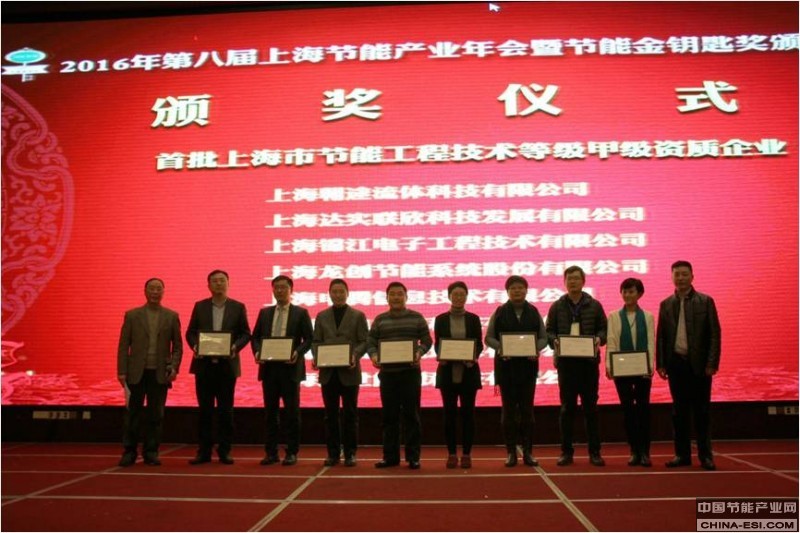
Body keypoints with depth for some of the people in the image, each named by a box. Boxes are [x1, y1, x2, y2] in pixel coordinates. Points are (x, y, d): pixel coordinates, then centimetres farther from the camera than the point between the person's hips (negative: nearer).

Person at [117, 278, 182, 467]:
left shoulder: (171, 316, 6)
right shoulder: (132, 315, 5)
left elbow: (177, 346, 7)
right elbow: (123, 345, 3)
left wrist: (174, 367, -6)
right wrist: (122, 371, -4)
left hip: (160, 373, 1)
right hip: (137, 372, 0)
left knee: (156, 415, 4)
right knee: (132, 414, 3)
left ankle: (151, 452, 14)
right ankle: (129, 452, 13)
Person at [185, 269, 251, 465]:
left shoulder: (238, 307, 3)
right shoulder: (199, 306, 7)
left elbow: (245, 333, 3)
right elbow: (190, 332, 8)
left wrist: (235, 346, -15)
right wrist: (194, 345, -12)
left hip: (227, 364, -1)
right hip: (204, 364, 1)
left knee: (225, 410, 3)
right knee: (205, 409, 5)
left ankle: (225, 451, 12)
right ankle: (204, 451, 13)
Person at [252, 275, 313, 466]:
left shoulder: (301, 313, 3)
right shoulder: (264, 312, 13)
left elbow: (309, 339, -1)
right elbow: (255, 336, 12)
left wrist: (297, 352, -17)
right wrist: (257, 352, -6)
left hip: (290, 368, -3)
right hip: (269, 367, 3)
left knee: (291, 412, 2)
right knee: (270, 411, 8)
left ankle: (292, 453, 10)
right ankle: (271, 452, 16)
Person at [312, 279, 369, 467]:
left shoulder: (358, 315, 5)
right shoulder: (322, 316, 12)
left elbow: (364, 341, 0)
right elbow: (316, 341, 10)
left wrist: (355, 355, -17)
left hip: (349, 371, -2)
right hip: (328, 372, 2)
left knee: (350, 414, 2)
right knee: (330, 414, 6)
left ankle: (350, 453, 10)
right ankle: (333, 453, 14)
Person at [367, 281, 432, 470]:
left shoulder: (417, 318, 5)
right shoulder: (379, 320, 9)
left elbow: (427, 340, 3)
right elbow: (370, 342, 6)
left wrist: (419, 352, -16)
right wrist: (373, 355, -14)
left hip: (410, 372, -2)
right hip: (387, 372, 2)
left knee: (411, 415, 1)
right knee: (389, 416, 6)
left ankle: (413, 457, 8)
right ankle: (390, 456, 15)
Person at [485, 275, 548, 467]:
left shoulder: (534, 312, 6)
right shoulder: (499, 312, 2)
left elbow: (543, 337, 7)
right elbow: (489, 337, 2)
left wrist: (536, 349, -13)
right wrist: (500, 349, -17)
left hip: (528, 365, 1)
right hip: (506, 365, -1)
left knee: (527, 409, 4)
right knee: (509, 409, 3)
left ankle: (528, 451, 12)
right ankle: (511, 452, 10)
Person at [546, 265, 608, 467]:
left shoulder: (594, 305, 6)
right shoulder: (557, 306, 7)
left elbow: (604, 329, 7)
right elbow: (549, 331, 7)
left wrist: (599, 339, -13)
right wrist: (554, 341, -13)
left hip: (589, 361, 0)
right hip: (565, 361, 0)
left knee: (590, 407, 5)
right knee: (567, 407, 4)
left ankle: (594, 452, 13)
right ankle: (566, 452, 12)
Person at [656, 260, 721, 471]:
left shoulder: (705, 301, 1)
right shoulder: (666, 304, 8)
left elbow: (714, 334, -3)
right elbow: (660, 336, 8)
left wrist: (712, 363, -10)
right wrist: (660, 364, 2)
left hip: (699, 364, -2)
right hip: (676, 363, 2)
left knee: (702, 411, 3)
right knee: (679, 411, 7)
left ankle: (705, 455, 11)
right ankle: (682, 454, 14)